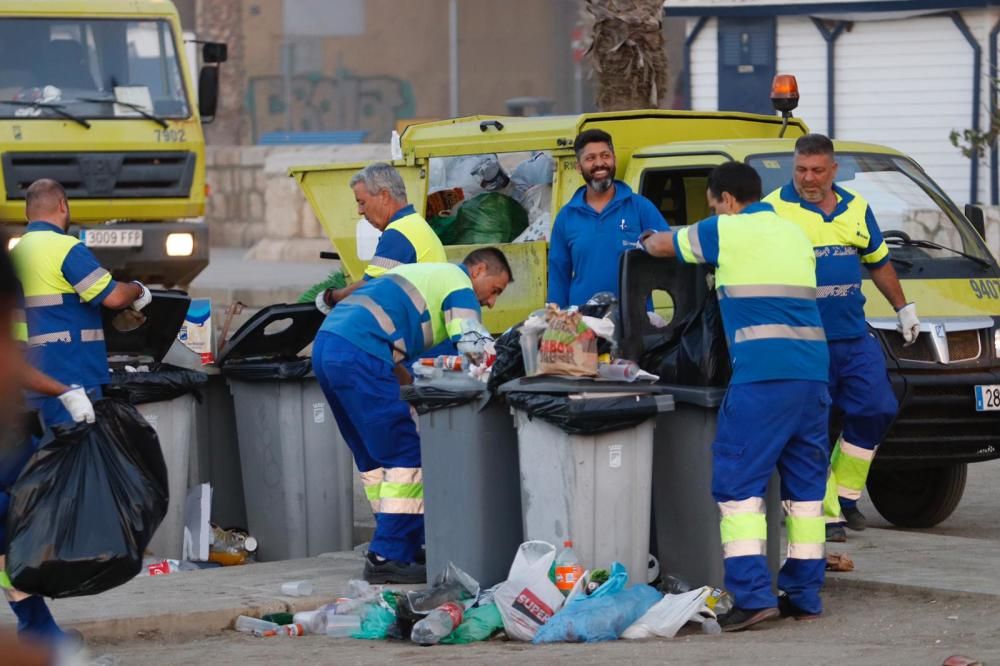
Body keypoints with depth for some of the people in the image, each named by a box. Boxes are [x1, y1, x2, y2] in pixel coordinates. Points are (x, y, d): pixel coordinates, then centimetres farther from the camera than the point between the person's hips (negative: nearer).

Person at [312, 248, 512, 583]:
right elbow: (474, 346, -9)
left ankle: (406, 546, 22)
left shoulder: (426, 274, 32)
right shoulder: (458, 283, 4)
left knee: (374, 460, 17)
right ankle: (387, 558, -9)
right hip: (358, 355, -10)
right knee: (406, 456, -6)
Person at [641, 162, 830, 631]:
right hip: (812, 375, 7)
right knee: (805, 485, 11)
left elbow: (659, 246, 14)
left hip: (760, 376, -7)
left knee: (738, 482, -4)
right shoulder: (794, 234, 20)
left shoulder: (726, 232, 0)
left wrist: (647, 240, 39)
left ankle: (752, 594, -13)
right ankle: (804, 593, 13)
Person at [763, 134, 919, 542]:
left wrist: (903, 309, 28)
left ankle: (845, 495, 16)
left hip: (855, 337, 5)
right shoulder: (774, 210, -6)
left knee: (877, 411, 1)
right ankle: (826, 514, 1)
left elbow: (878, 262, 25)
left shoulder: (855, 209, 12)